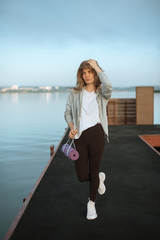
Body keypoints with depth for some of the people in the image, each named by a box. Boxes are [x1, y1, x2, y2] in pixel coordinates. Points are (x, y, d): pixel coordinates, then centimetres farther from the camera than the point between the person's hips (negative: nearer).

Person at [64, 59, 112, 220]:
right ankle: (100, 178, 38)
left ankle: (91, 203, 32)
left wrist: (95, 66, -12)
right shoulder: (75, 93, 8)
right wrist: (71, 126, -7)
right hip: (80, 137, 2)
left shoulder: (102, 94, 1)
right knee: (82, 176, 2)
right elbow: (67, 112, 13)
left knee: (93, 172, 7)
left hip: (97, 134, -2)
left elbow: (107, 85, -23)